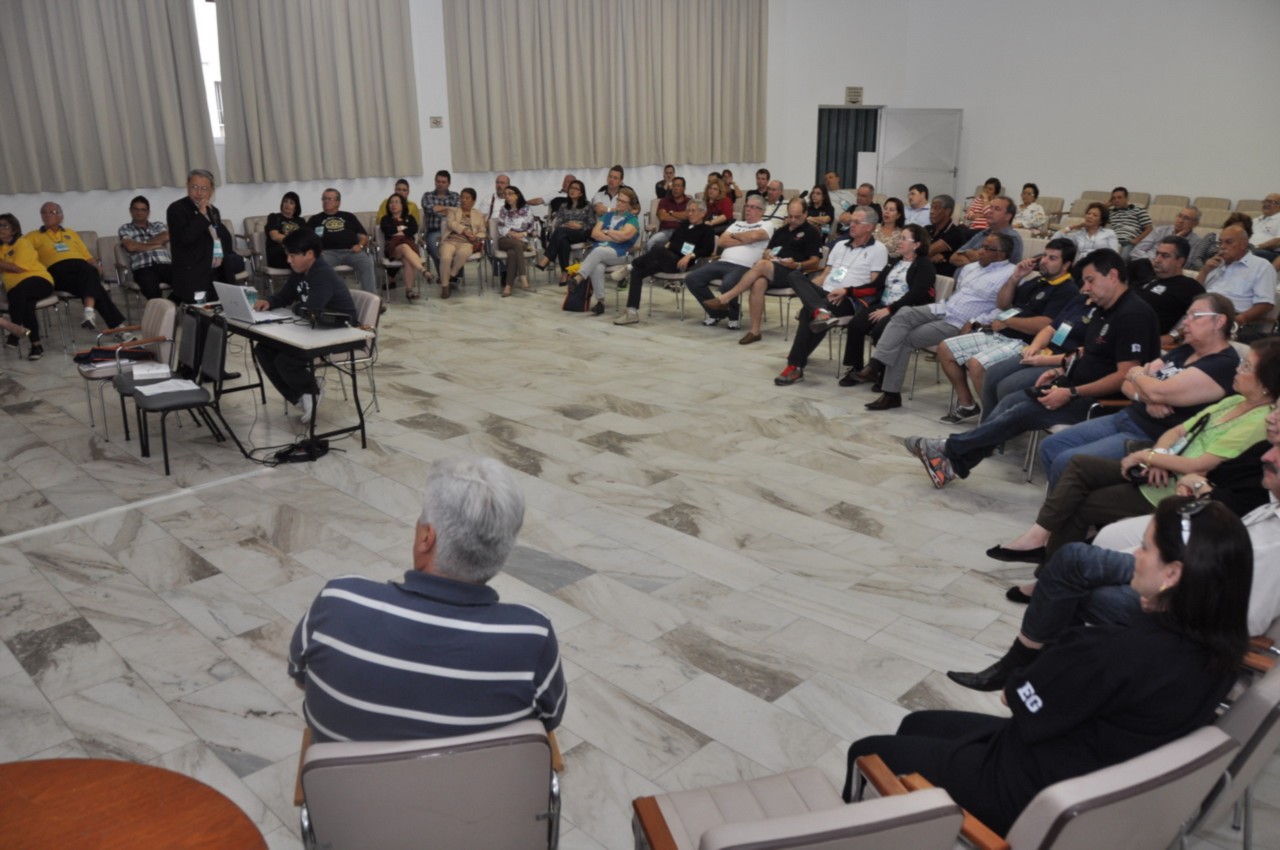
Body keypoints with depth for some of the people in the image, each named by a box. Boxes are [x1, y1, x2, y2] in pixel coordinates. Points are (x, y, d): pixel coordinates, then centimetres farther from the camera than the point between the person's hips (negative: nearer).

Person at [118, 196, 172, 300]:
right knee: (151, 289, -39)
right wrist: (156, 245, 5)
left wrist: (141, 244, 5)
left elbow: (166, 237, 5)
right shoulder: (125, 229, 21)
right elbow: (130, 246, 1)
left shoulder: (158, 225, 29)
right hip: (143, 268, -2)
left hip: (165, 265, 2)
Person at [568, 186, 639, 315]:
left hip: (618, 254, -3)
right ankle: (600, 302, -29)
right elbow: (594, 233, 9)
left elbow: (624, 235, -13)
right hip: (597, 251, 3)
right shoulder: (608, 215, 22)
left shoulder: (632, 219, 8)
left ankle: (578, 278, -49)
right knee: (597, 268, -34)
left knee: (598, 251, -37)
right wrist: (615, 237, -3)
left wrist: (606, 232, 1)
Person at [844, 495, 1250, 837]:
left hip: (1036, 796, -9)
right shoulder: (1215, 647, -7)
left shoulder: (1127, 654, -35)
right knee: (917, 726, 24)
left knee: (867, 754, 5)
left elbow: (1025, 703, -20)